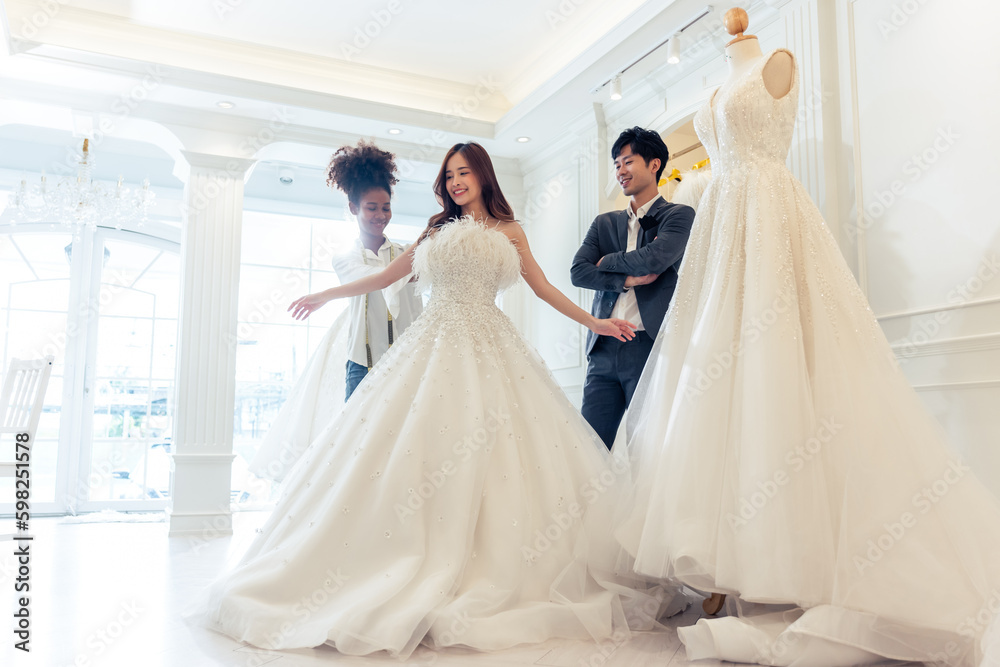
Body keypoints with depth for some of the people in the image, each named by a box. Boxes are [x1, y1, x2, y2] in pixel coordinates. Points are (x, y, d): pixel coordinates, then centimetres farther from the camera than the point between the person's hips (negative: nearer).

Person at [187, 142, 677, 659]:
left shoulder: (508, 231, 14)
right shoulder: (437, 231, 18)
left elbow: (542, 287, 16)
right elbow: (389, 276, 23)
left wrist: (592, 321, 10)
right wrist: (326, 295, 25)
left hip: (488, 346, -1)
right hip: (435, 344, 1)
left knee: (493, 454, -9)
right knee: (418, 449, -8)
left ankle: (493, 577, -2)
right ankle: (422, 575, -3)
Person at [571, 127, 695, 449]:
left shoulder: (680, 215, 5)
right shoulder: (604, 223, 18)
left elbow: (654, 258, -13)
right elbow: (578, 272, 5)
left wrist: (608, 261, 3)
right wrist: (628, 279, -7)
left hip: (652, 348, -4)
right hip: (604, 350, 4)